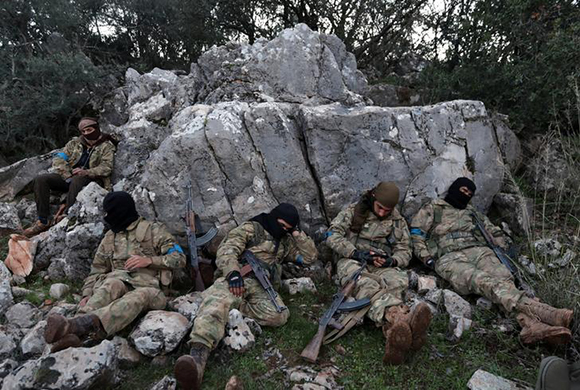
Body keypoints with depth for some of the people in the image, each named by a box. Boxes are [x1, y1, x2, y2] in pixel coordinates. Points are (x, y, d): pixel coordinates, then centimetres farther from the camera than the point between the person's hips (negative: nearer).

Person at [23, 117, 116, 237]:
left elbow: (107, 167, -12)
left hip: (90, 179, -5)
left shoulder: (106, 146, 3)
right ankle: (43, 221, -19)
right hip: (69, 177, 5)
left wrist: (86, 172, -28)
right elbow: (59, 159, 8)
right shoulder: (75, 143, 16)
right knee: (41, 180, -15)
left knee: (77, 181, -39)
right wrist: (68, 176, -10)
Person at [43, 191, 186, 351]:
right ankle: (76, 332, -56)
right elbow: (96, 271, 21)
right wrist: (87, 295, 3)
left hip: (147, 287, -3)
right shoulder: (109, 238, 23)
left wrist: (148, 260, -11)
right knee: (113, 284, -34)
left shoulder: (153, 230, 9)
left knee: (139, 297, -38)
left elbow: (179, 258, 1)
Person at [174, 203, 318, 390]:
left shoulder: (285, 242, 30)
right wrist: (233, 272, -24)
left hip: (261, 286, 4)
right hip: (237, 280, -4)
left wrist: (297, 232, 17)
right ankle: (197, 356, -58)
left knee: (278, 315, -30)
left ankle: (233, 307, -20)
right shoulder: (251, 228, 12)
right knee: (219, 298, -41)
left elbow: (310, 256, 25)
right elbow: (227, 250, -3)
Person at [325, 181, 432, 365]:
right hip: (352, 261, -2)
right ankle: (402, 320, -68)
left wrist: (391, 261, -11)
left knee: (397, 281, -36)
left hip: (383, 265, 2)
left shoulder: (398, 222, 18)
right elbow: (332, 236, 1)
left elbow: (404, 252, 15)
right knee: (368, 286, -39)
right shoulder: (353, 212, 10)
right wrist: (356, 252, -14)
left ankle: (396, 334, -65)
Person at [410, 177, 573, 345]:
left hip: (478, 251, 5)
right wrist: (427, 258, -4)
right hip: (450, 258, -5)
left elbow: (495, 232, 34)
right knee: (484, 282, -34)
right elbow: (416, 233, 8)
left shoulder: (472, 212, 33)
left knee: (504, 279, -28)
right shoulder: (433, 208, 18)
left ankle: (530, 324, -52)